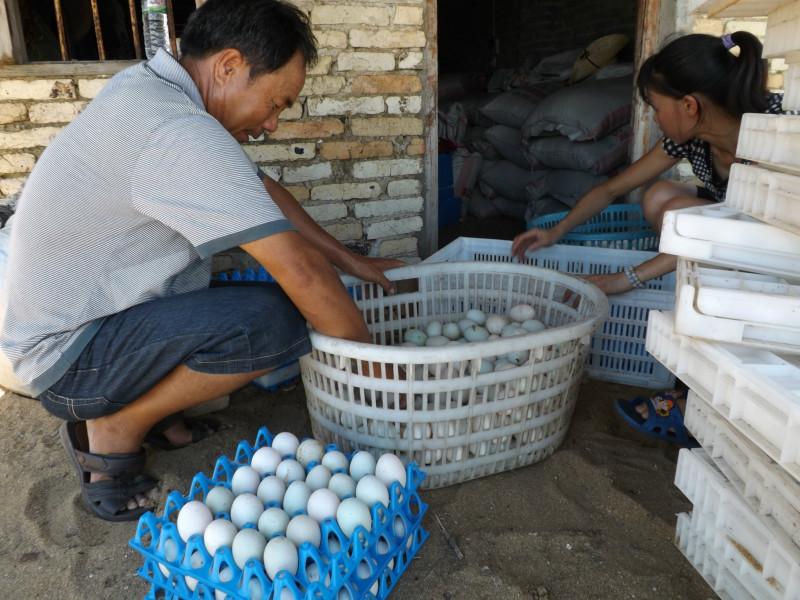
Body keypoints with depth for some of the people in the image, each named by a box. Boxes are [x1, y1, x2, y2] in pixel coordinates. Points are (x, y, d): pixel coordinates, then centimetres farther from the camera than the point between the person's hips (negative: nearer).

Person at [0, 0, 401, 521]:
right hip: (63, 359, -9)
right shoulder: (181, 135, -28)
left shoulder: (148, 88, 2)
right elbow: (301, 273, -29)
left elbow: (262, 189, 8)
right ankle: (114, 430, -4)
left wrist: (352, 261, 9)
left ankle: (139, 400, 11)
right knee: (275, 318, -26)